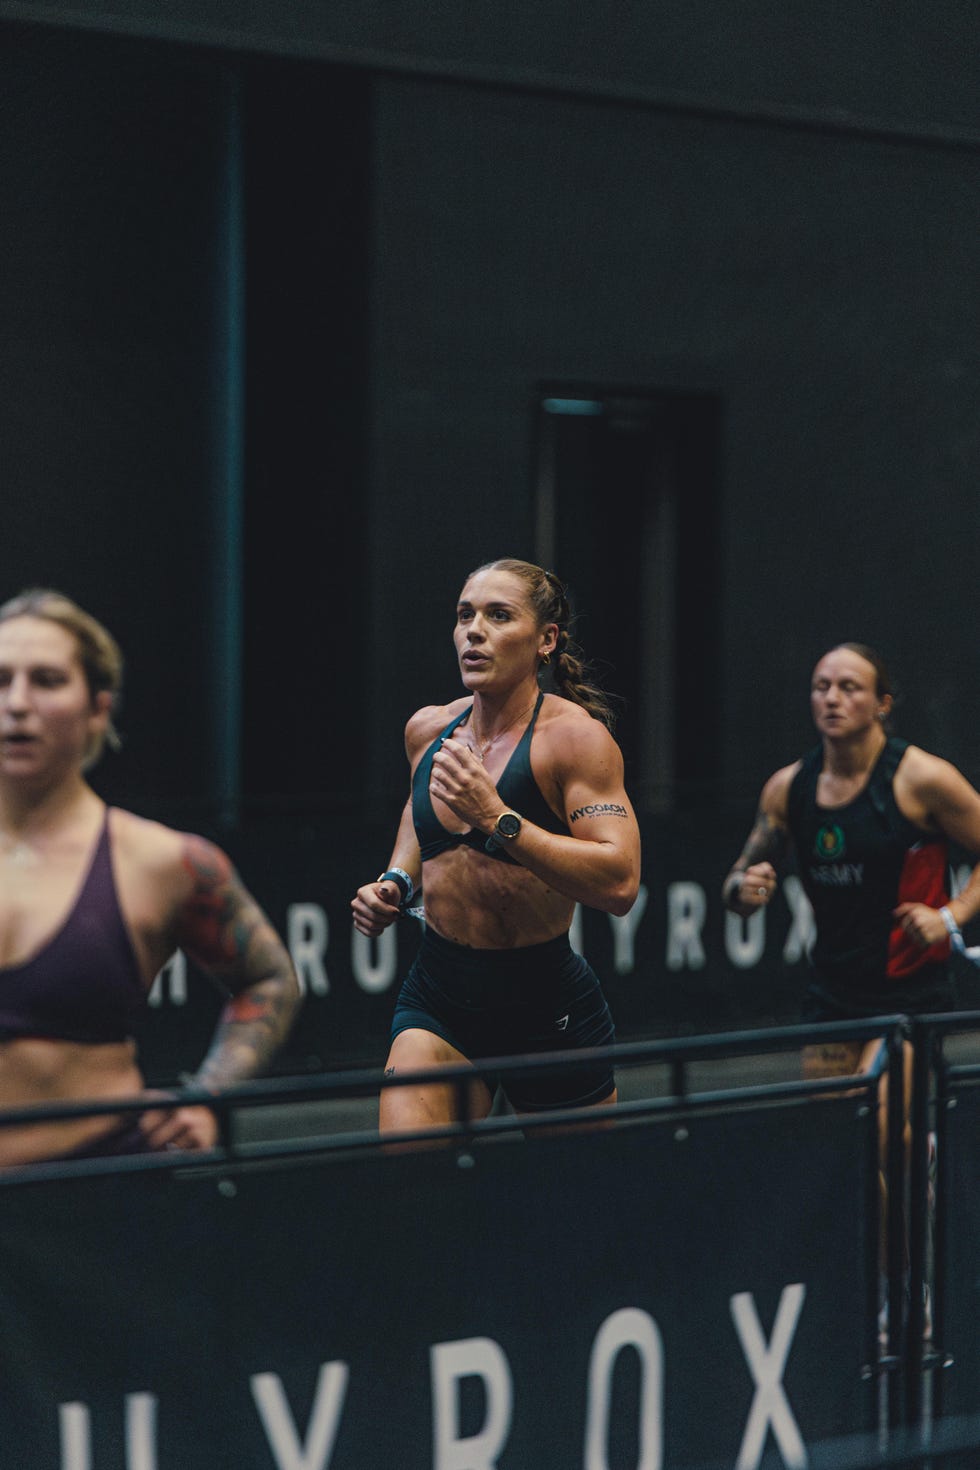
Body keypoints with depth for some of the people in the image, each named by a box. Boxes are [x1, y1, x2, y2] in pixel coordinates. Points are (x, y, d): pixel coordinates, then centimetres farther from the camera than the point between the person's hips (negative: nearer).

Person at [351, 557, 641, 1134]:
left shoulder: (575, 735, -13)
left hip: (548, 1007, -4)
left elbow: (620, 883, -26)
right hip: (438, 1000, 4)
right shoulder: (427, 729, 6)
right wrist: (396, 882, 12)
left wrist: (496, 818, -30)